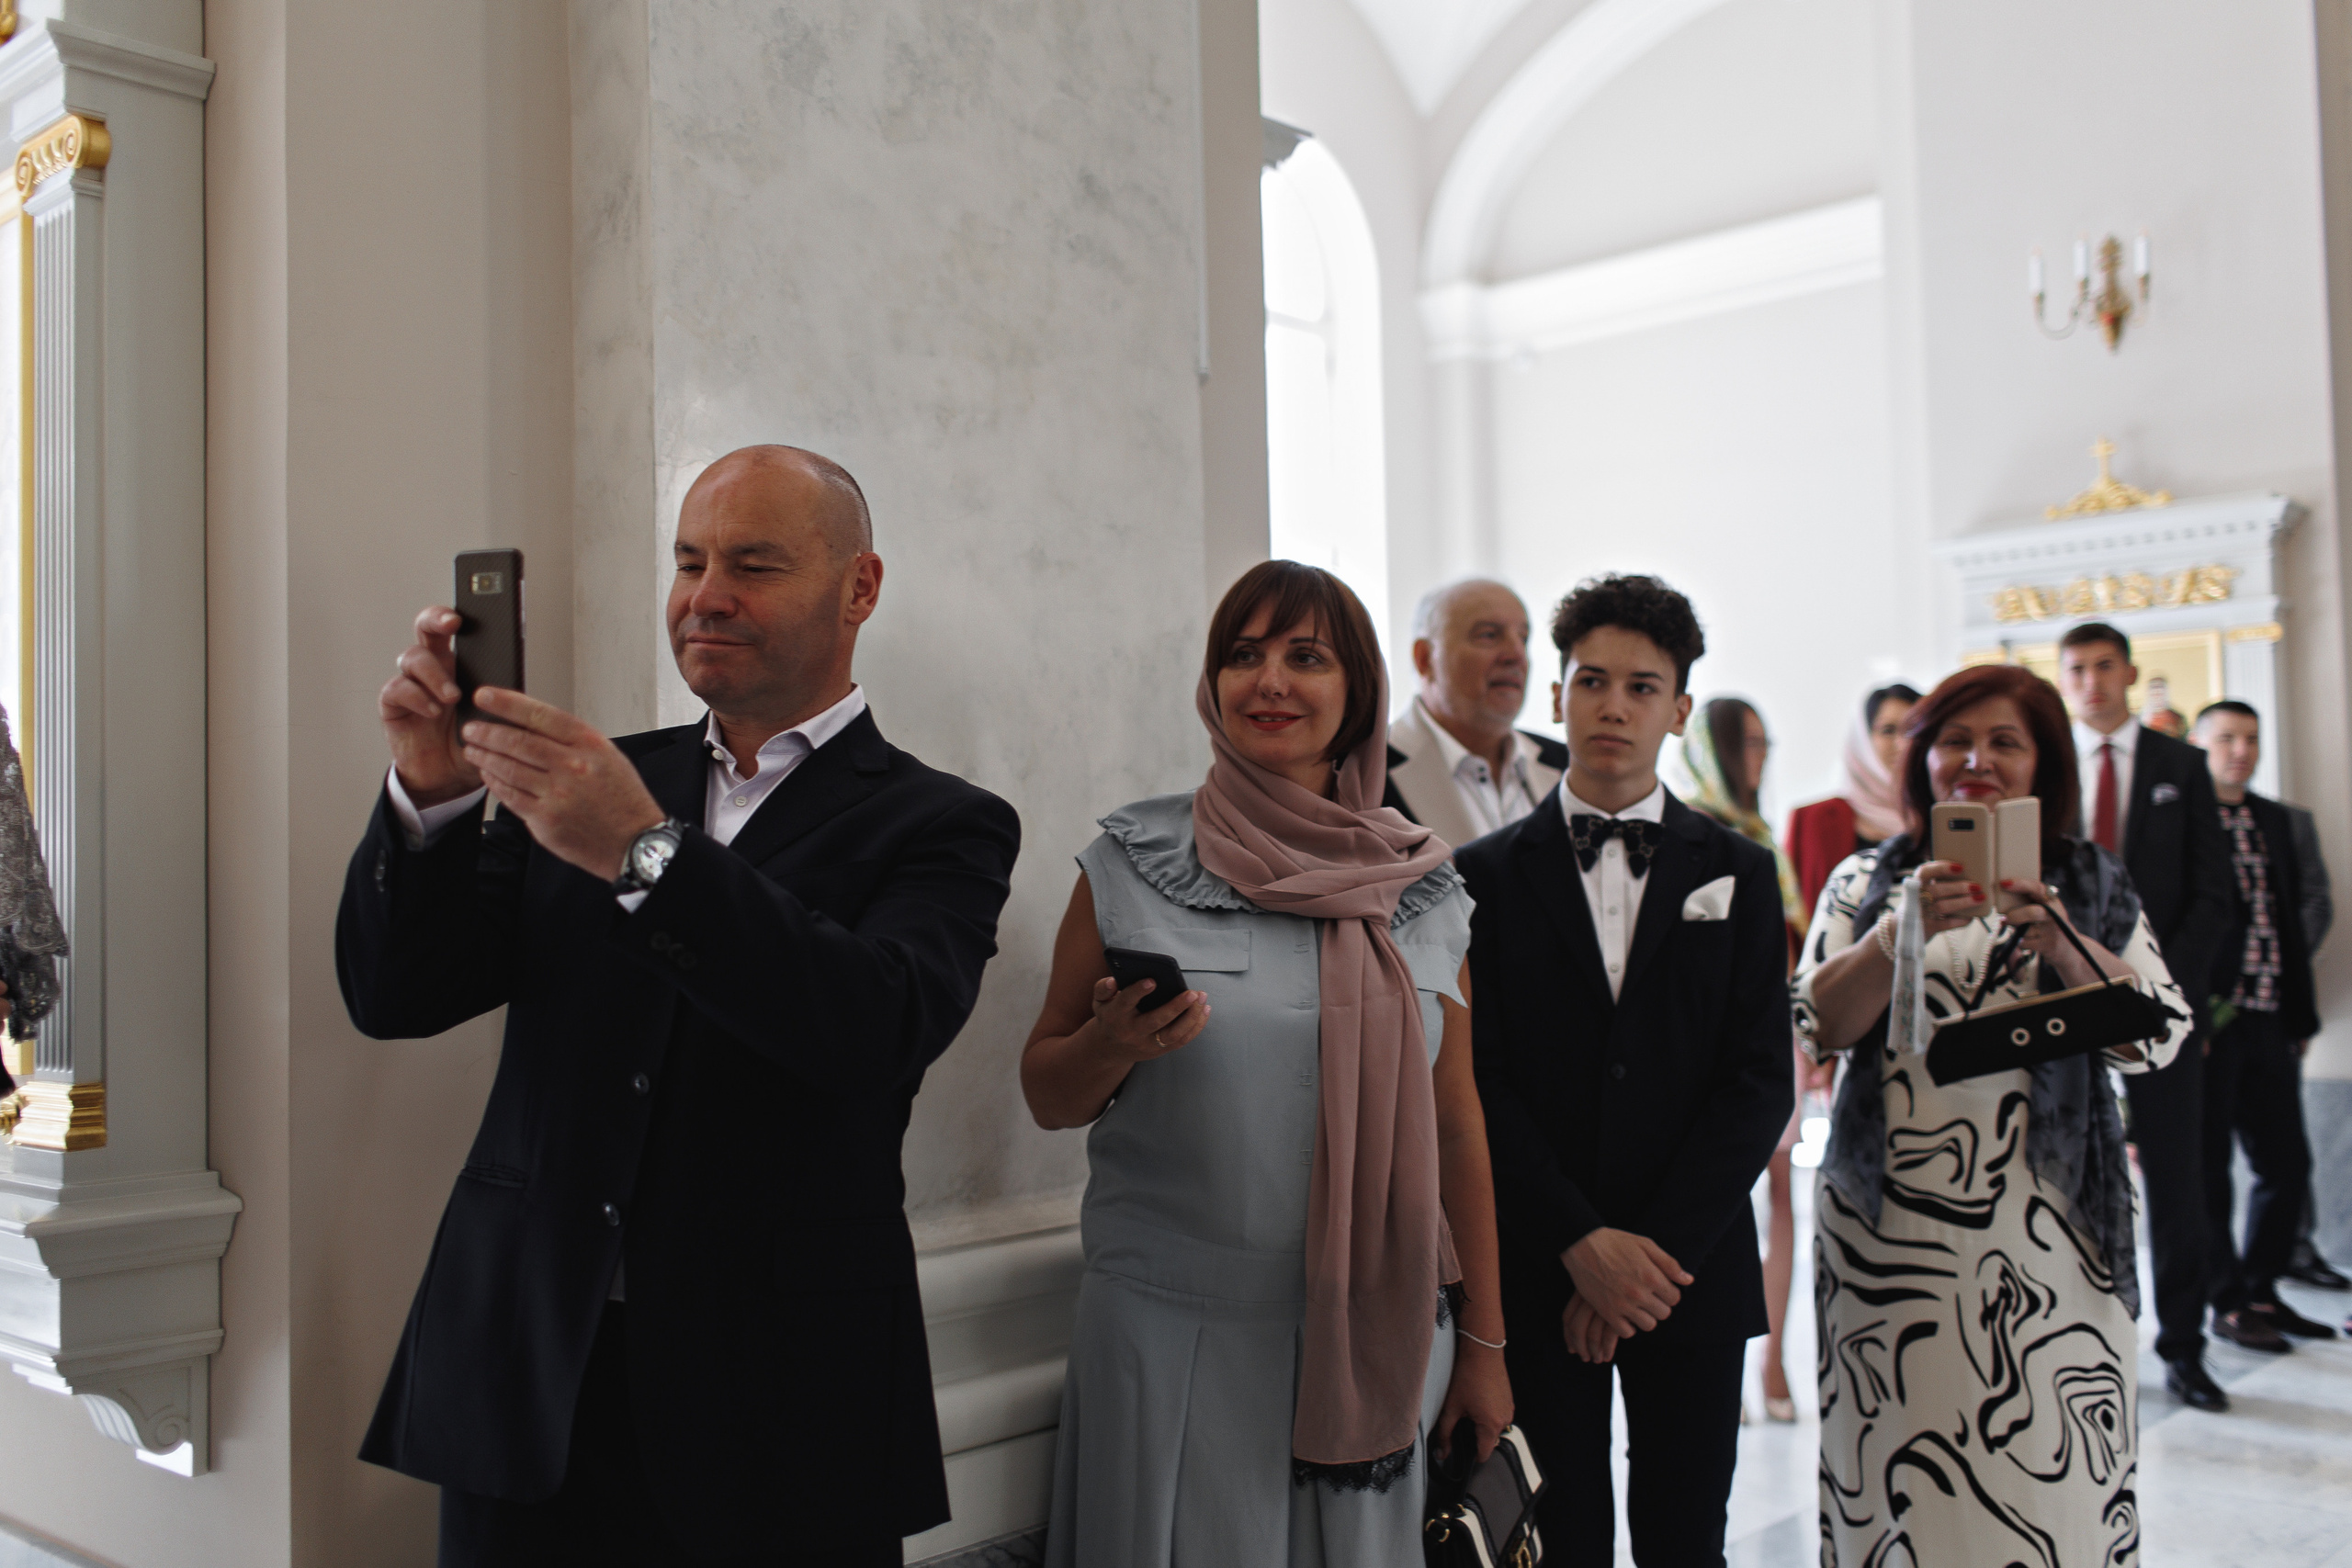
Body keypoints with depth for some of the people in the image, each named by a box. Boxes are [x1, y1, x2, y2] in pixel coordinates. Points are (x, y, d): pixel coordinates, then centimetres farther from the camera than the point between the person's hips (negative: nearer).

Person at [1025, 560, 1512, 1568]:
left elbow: (1454, 1120, 8)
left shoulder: (1422, 889, 4)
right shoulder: (1132, 863, -2)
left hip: (1375, 1336, 2)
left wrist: (1483, 1344, 8)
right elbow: (1048, 1097, 4)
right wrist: (1113, 1042, -17)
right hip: (1174, 1333, -2)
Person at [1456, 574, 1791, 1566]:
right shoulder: (1487, 876, 3)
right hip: (1537, 1274, -1)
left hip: (1692, 1270, 1)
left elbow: (1759, 1081, -1)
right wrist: (1582, 1244, -13)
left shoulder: (1739, 875, 6)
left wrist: (1656, 1251, -10)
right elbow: (1479, 1080, -4)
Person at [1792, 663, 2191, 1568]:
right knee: (1905, 1462, 2)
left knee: (2053, 1461, 1)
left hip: (2047, 1228, 1)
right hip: (1893, 1223, 0)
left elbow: (2157, 1040, 0)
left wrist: (2064, 944, -16)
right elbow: (1819, 1026, -4)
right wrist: (1908, 929, -18)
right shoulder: (1866, 882, 8)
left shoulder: (2095, 888, 10)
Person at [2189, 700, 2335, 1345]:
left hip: (2268, 1024, 7)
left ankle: (2261, 1289, 26)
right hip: (2206, 1020, -7)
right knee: (2208, 1170, 4)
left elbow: (2290, 921, 17)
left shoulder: (2274, 820, 15)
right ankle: (2230, 1305, 15)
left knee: (2287, 1164, 11)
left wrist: (2302, 1013, 14)